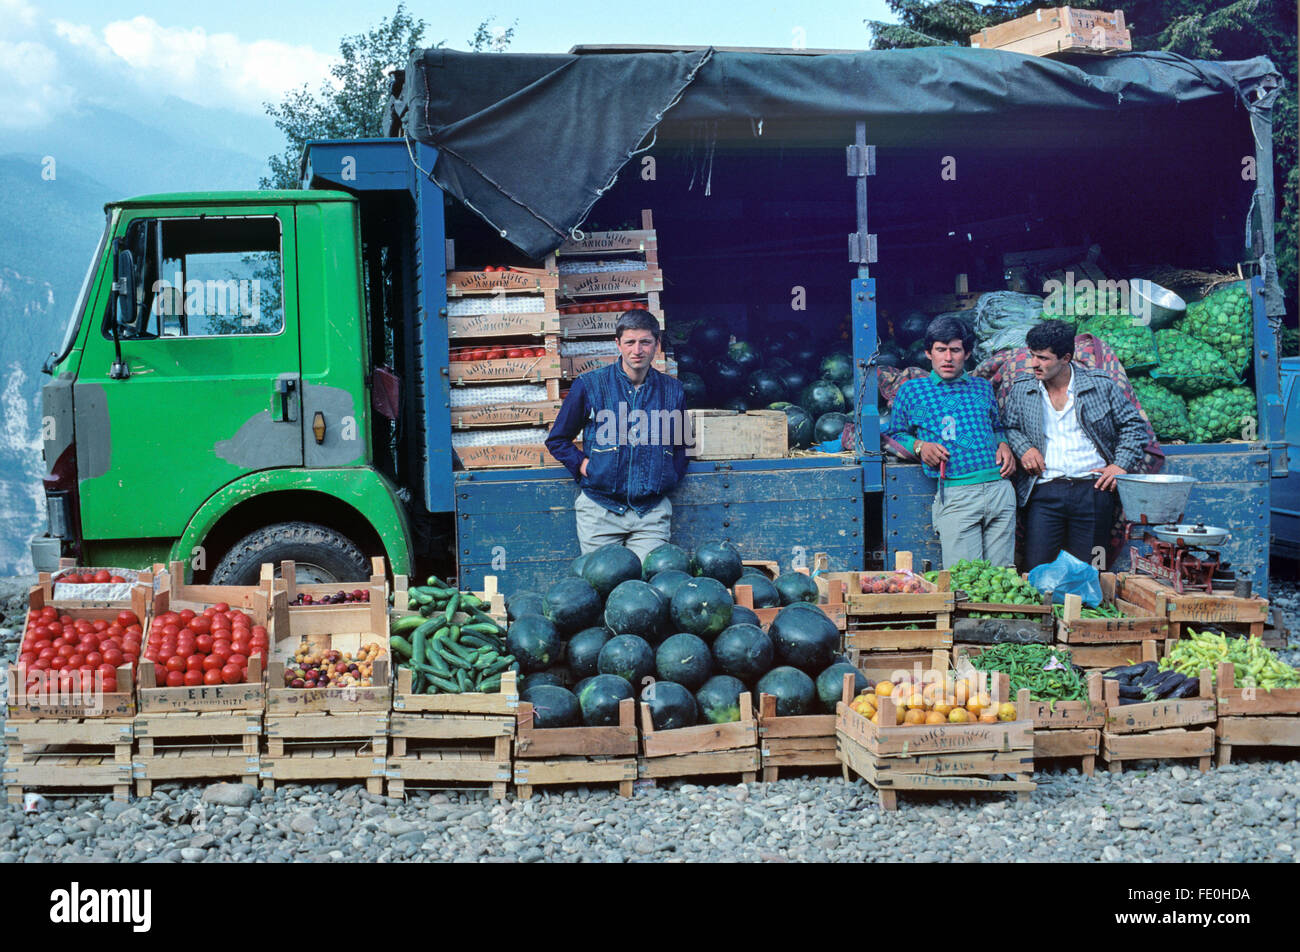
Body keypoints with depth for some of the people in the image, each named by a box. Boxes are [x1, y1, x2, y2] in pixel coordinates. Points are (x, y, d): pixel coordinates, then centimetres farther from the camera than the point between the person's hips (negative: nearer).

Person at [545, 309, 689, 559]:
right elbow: (557, 440, 11)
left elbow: (680, 444, 22)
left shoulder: (672, 390, 8)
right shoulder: (589, 385, 1)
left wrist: (669, 477, 7)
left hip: (652, 511, 1)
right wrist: (582, 465, -2)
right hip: (600, 508, -1)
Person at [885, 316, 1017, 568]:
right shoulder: (911, 391, 9)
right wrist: (919, 446, -5)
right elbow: (894, 434, 14)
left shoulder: (983, 386, 20)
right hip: (955, 494, -3)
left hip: (999, 488, 4)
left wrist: (1004, 445, 8)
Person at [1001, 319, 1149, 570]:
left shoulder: (1101, 386, 5)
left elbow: (1132, 425, 13)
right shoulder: (1021, 389, 9)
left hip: (1093, 490, -1)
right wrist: (1023, 448, -2)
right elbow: (1009, 427, 18)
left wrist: (1121, 465, 2)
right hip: (1044, 491, 1)